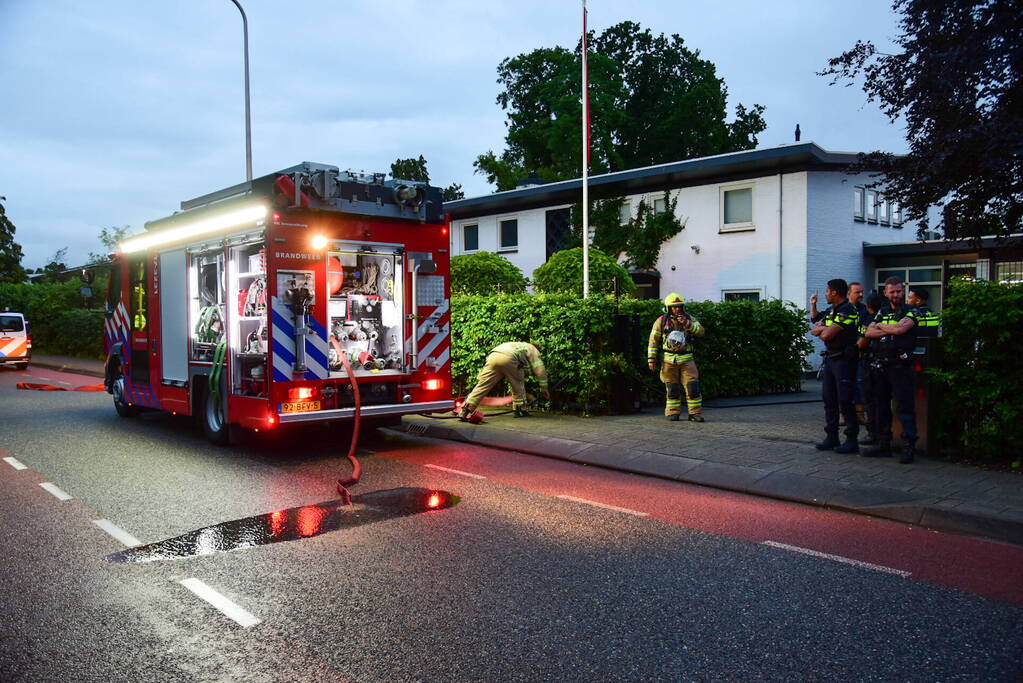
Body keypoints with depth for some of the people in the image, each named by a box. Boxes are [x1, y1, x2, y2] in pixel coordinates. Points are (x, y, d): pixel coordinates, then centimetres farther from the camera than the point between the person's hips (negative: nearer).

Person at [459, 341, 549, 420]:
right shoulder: (533, 350, 29)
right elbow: (540, 370, 18)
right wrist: (544, 388, 25)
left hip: (493, 356, 6)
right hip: (508, 358, -6)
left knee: (482, 385, 1)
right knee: (518, 384, 18)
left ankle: (465, 411, -6)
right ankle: (520, 410, 20)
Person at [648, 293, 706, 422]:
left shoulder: (689, 319, 5)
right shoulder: (661, 321, -1)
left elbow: (701, 332, -6)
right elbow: (653, 340, 2)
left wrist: (687, 324, -19)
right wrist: (651, 359, -3)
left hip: (686, 359, 1)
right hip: (669, 360, -1)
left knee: (693, 386, -5)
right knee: (672, 389, 4)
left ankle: (695, 413, 2)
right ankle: (673, 413, 15)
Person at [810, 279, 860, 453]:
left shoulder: (847, 311, -14)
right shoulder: (832, 311, 17)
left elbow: (827, 335, -20)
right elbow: (814, 330, 12)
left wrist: (822, 330, 1)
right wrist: (824, 328, -8)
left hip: (844, 359, -9)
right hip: (830, 358, 9)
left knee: (844, 401, -6)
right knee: (829, 399, 10)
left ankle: (851, 440, 0)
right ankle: (831, 437, 17)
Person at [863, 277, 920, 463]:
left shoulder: (911, 311, 0)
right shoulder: (882, 312, 17)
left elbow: (900, 329, -18)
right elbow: (868, 333, 6)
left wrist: (881, 326, 0)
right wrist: (889, 330, -9)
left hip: (900, 364, -6)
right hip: (881, 364, 6)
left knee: (905, 405, -6)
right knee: (881, 405, 10)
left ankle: (908, 446, -4)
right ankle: (883, 444, 17)